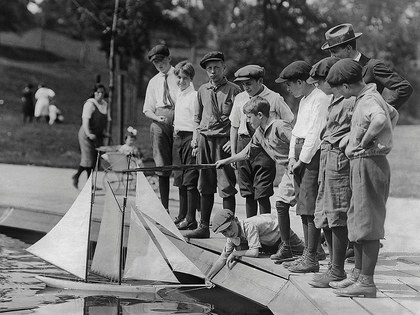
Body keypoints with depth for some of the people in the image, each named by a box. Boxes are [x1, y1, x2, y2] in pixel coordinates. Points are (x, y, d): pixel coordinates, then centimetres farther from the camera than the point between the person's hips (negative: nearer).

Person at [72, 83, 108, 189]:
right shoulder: (90, 104, -14)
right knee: (88, 158, -7)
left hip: (98, 135, 7)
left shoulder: (105, 104, 11)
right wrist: (88, 134, -34)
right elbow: (85, 120, -24)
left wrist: (104, 132, 14)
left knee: (96, 158, 5)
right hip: (87, 134, -7)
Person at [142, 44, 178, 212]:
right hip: (160, 124, 3)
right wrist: (158, 118, -6)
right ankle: (164, 209, 7)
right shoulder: (153, 82, 18)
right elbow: (147, 109, 15)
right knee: (162, 167, 1)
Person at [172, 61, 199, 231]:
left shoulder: (195, 96, -10)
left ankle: (191, 219, -4)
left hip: (190, 137, -8)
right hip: (178, 137, 8)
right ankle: (182, 215, 20)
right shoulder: (178, 96, 16)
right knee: (180, 180, 12)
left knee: (190, 180, -6)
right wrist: (175, 129, 16)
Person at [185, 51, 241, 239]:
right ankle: (204, 227, 16)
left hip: (224, 141, -5)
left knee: (226, 187, -5)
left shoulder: (233, 90, -2)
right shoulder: (203, 90, 14)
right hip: (204, 139, 5)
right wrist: (195, 136, 10)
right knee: (205, 186, 9)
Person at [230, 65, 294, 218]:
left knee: (262, 194, -7)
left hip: (266, 145, -4)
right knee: (248, 194, 8)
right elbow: (234, 126, 15)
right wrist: (233, 152, 10)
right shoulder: (240, 99, 7)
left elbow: (289, 123, 0)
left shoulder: (274, 99, -6)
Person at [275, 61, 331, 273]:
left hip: (314, 155, -10)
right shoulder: (303, 100, 19)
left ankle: (312, 259, -6)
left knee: (311, 207, -9)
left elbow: (315, 134, -17)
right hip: (300, 157, 10)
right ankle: (307, 255, 18)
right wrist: (292, 157, 9)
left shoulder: (321, 99, -13)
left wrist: (302, 160, -12)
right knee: (303, 208, 11)